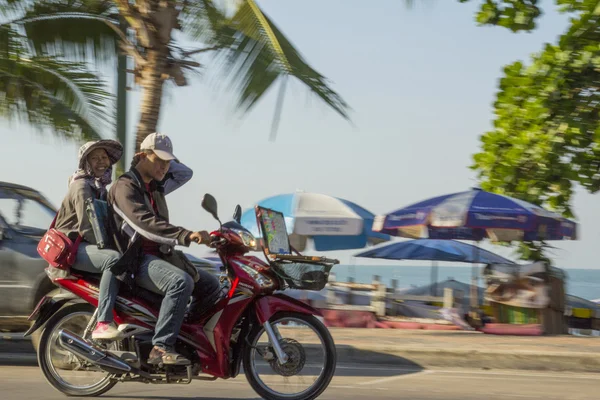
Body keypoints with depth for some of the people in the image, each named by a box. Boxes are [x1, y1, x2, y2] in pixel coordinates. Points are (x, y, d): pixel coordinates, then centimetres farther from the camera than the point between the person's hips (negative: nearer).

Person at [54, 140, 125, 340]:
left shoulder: (100, 187, 18)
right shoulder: (82, 186, -11)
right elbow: (87, 226, -21)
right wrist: (107, 247, -22)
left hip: (88, 244, 10)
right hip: (72, 247, -10)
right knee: (114, 259, -34)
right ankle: (102, 324, -44)